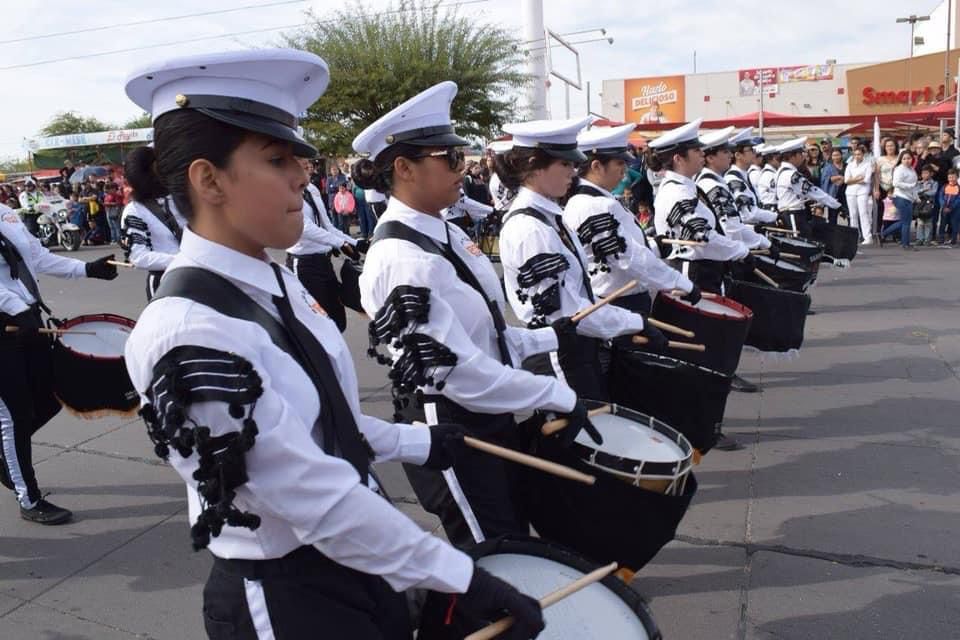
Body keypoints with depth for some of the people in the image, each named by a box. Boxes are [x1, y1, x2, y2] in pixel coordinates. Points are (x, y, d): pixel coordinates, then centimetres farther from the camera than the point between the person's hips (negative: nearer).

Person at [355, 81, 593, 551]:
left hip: (492, 418, 9)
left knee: (518, 544, 24)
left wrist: (549, 338, 8)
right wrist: (560, 397, -20)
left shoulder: (446, 234, 4)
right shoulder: (401, 260, -25)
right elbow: (460, 372, -27)